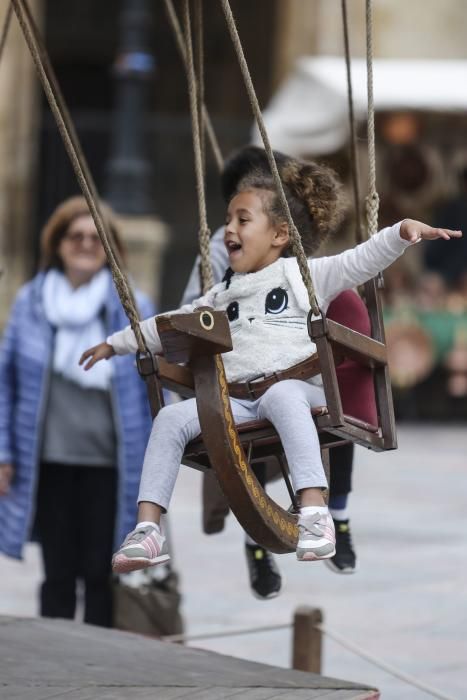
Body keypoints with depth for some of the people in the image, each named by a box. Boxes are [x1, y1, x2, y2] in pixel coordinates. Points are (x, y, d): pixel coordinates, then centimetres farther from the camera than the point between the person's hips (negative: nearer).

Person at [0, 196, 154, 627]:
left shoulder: (134, 308, -1)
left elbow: (155, 388, 2)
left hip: (108, 464, -1)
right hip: (49, 463, 1)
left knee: (100, 575, 3)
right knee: (58, 575, 7)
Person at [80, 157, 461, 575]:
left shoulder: (303, 274, 11)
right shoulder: (223, 294, 28)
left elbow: (362, 260, -2)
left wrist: (404, 232, -19)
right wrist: (116, 343, 39)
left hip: (295, 385, -6)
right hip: (234, 396, 6)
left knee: (281, 395, -41)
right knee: (171, 418, -16)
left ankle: (314, 509, -51)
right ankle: (147, 529, -22)